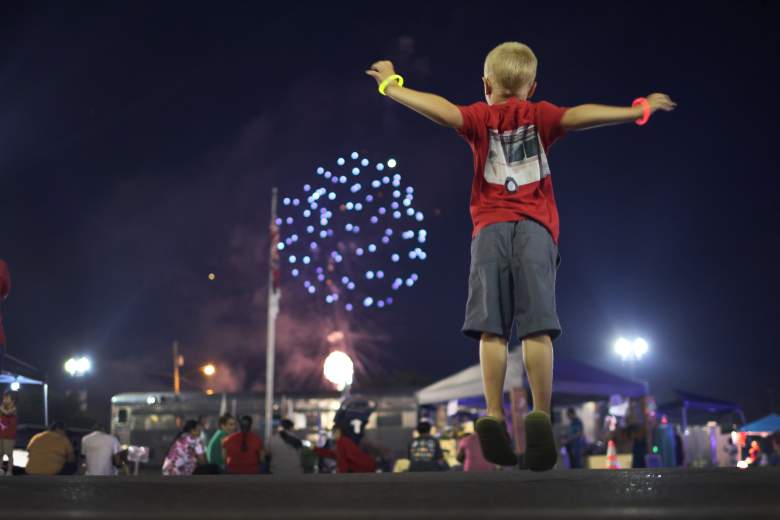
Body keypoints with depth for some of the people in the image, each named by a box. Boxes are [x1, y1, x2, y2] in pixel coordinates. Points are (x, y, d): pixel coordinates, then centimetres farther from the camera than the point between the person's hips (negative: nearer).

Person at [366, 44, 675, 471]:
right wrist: (637, 111, 1)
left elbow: (445, 110, -2)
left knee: (492, 328, -6)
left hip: (491, 226, 0)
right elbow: (578, 115, -1)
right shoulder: (540, 115, 15)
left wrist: (392, 87, 5)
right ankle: (540, 417, -21)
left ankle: (494, 417, -17)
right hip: (535, 226, 0)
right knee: (537, 326, -9)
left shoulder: (479, 117, 15)